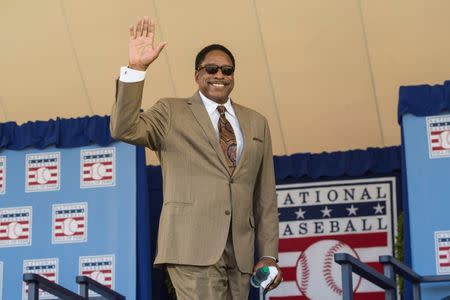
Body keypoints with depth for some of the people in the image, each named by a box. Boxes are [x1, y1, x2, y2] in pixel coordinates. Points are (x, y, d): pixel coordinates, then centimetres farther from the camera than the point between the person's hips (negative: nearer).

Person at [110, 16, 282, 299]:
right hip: (193, 246, -4)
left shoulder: (256, 123, 18)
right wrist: (136, 68, -17)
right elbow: (124, 129, -10)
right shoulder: (172, 113, 9)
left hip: (240, 253, 4)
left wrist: (269, 254, 9)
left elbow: (265, 197, 15)